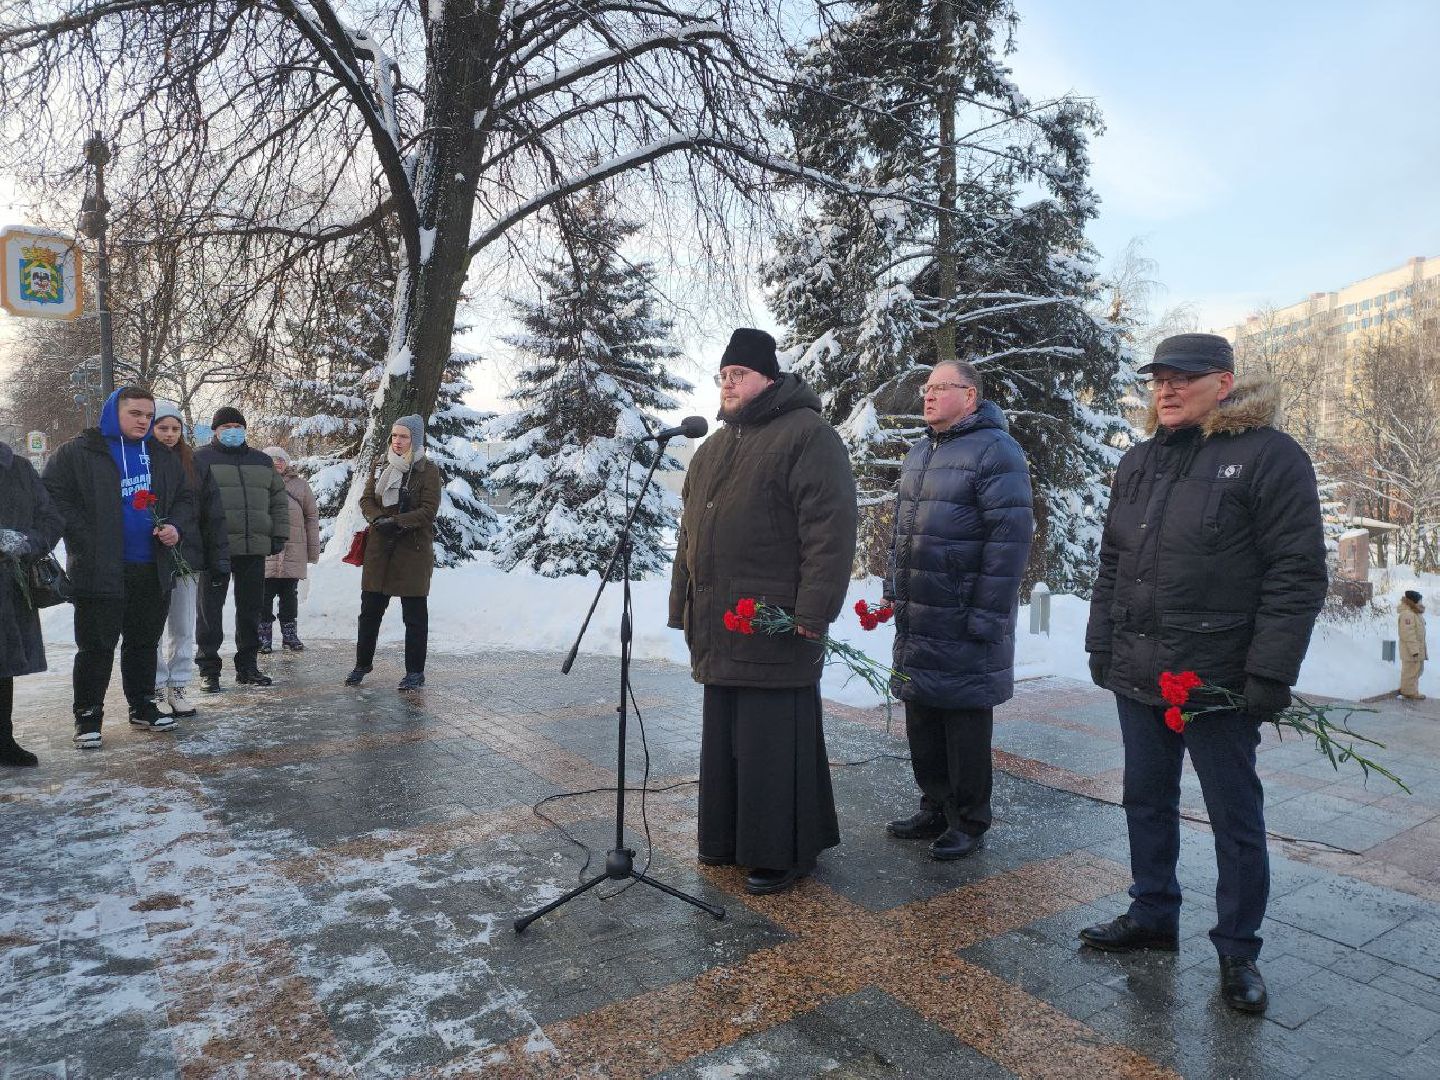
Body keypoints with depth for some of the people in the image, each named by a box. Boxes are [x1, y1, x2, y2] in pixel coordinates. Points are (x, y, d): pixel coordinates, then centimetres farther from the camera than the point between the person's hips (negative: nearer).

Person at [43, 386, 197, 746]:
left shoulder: (162, 456, 13)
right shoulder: (78, 452, -3)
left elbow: (185, 497, 18)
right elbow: (54, 496, -7)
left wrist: (177, 526, -2)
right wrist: (87, 540, -14)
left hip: (153, 569, 5)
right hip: (99, 569, -5)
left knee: (144, 641, 14)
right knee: (96, 646, 1)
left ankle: (142, 706, 27)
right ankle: (88, 716, 12)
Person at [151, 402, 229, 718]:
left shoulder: (194, 465, 7)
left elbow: (213, 514, 7)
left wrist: (219, 558, 1)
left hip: (188, 558, 3)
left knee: (183, 629, 8)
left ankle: (177, 687, 18)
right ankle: (156, 689, 13)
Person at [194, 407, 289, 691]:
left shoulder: (263, 462, 17)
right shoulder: (201, 459, 4)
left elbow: (279, 500, 19)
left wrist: (279, 535, 10)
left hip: (255, 549, 4)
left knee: (251, 608, 10)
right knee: (211, 609, 1)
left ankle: (247, 666, 20)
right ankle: (209, 669, 9)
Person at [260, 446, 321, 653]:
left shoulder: (300, 485, 7)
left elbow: (312, 516, 9)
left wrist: (313, 547, 5)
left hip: (293, 550, 1)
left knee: (290, 595, 10)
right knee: (265, 594, 3)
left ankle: (290, 634, 20)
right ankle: (264, 636, 13)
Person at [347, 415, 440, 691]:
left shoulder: (428, 470, -4)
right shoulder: (382, 466, 11)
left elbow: (428, 510, -11)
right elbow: (366, 499, 6)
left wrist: (397, 521, -22)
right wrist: (378, 519, -15)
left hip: (414, 549, -5)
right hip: (379, 547, 5)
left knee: (414, 614, 2)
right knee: (370, 609, 11)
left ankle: (415, 672, 10)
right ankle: (362, 664, 26)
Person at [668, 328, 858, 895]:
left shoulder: (807, 435, -7)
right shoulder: (712, 448, 19)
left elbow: (830, 530, -15)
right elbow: (690, 533, 22)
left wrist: (813, 614, -20)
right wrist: (683, 605, 17)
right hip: (717, 628, 8)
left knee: (772, 741, 0)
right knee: (722, 739, 15)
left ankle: (782, 852, 16)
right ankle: (725, 838, 31)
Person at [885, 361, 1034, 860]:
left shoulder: (995, 451, -11)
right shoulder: (917, 454, 15)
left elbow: (1011, 538, -16)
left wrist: (987, 615, -18)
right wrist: (894, 590, 16)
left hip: (963, 625, -8)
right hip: (916, 622, 8)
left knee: (964, 722, 4)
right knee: (921, 719, 14)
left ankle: (969, 823, 20)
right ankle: (935, 808, 30)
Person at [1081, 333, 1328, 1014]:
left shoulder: (1268, 455, -9)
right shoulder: (1139, 462, 12)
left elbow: (1298, 574, -13)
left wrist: (1269, 675, -17)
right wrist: (1101, 647, 12)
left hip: (1217, 681, -6)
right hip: (1138, 678, 7)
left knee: (1235, 819, 9)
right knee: (1147, 802, 17)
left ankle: (1237, 951, 25)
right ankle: (1152, 917, 35)